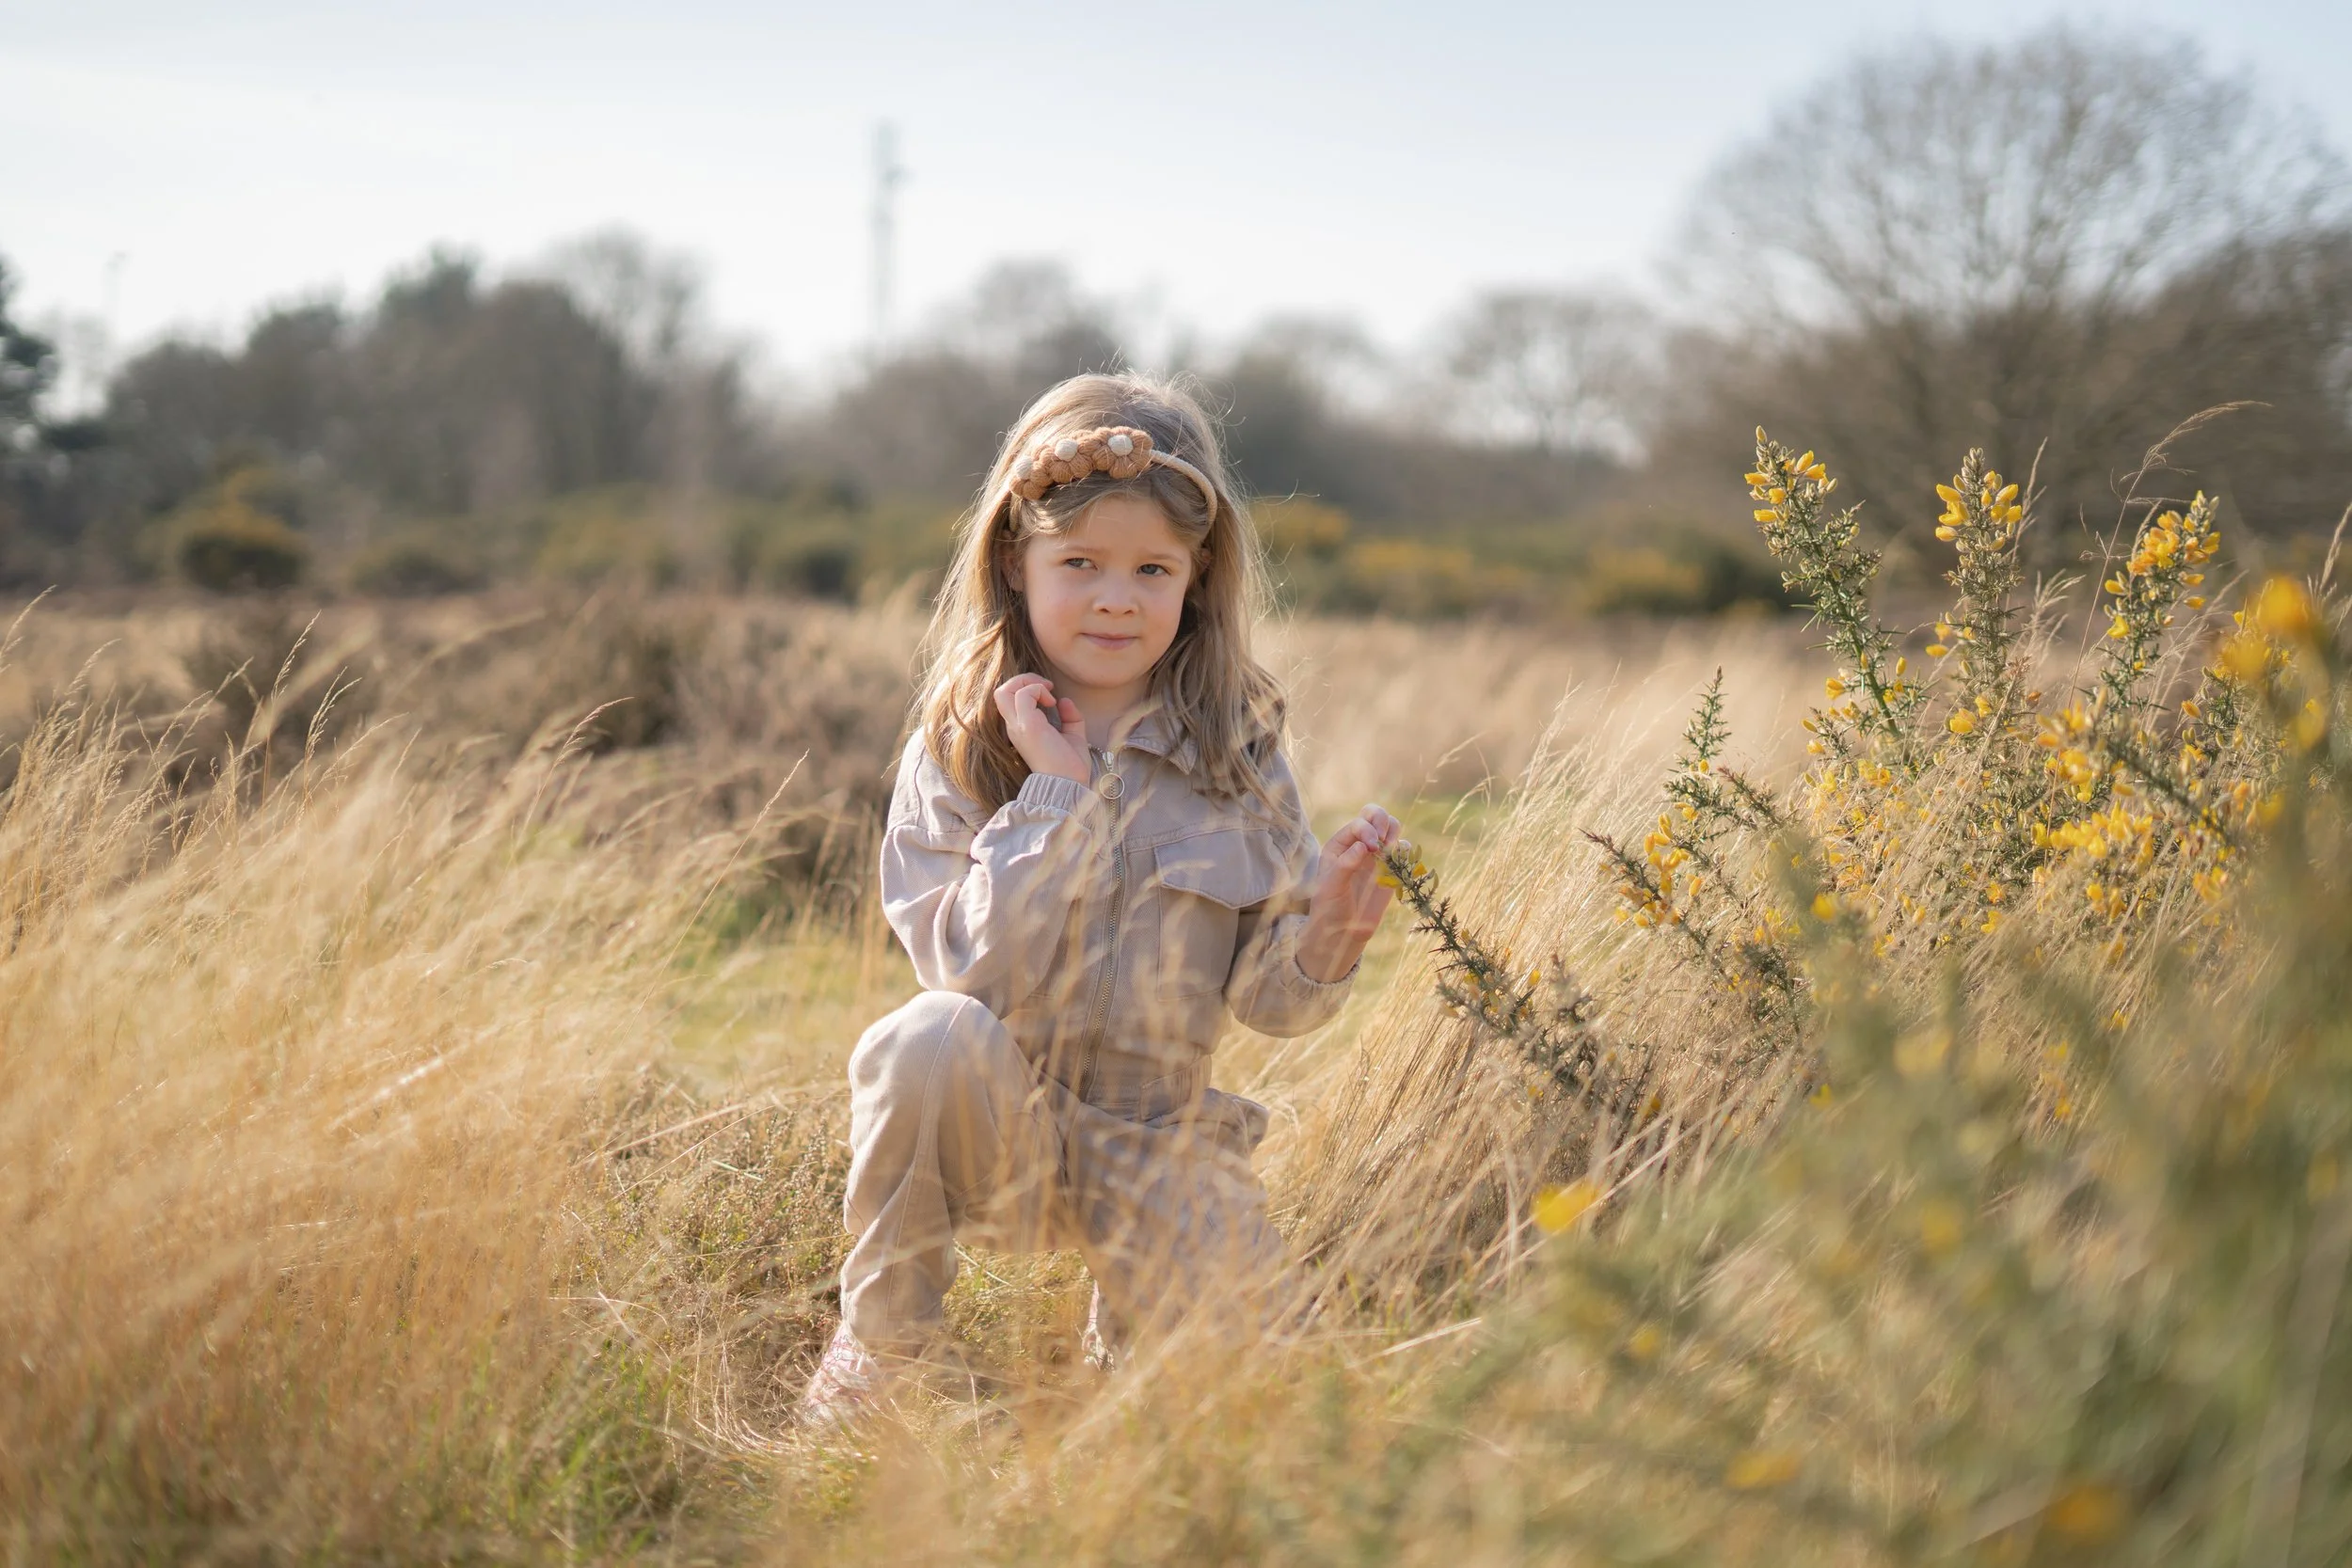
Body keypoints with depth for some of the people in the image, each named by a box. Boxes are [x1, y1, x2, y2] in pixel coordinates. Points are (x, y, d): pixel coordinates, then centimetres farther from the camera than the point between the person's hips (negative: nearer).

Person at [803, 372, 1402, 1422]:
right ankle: (878, 1345, -11)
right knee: (930, 1038, -34)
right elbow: (978, 971, -17)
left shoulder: (1236, 752, 1)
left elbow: (1267, 998, 1)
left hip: (1154, 1132, 2)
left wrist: (1329, 930, -20)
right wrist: (1057, 792, -19)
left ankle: (1117, 1344, 15)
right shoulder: (958, 749, -5)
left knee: (1223, 1311, -24)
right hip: (993, 1124, -2)